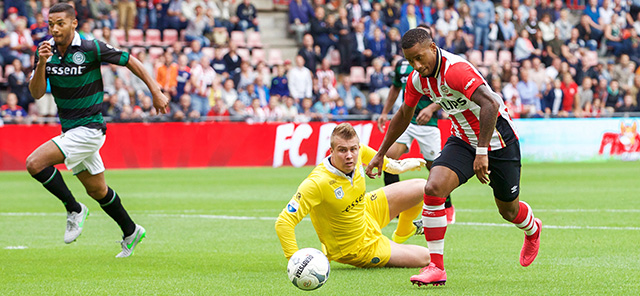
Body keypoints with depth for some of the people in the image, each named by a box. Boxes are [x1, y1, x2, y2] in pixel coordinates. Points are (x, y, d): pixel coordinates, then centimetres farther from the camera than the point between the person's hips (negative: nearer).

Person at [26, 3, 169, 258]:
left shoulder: (91, 49, -16)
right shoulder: (46, 51, -1)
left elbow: (130, 61, -5)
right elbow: (36, 93, -7)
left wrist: (156, 92, -4)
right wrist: (42, 63, -23)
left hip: (89, 129, -7)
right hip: (69, 130, 7)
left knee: (35, 163, -21)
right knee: (97, 190, 18)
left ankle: (74, 209, -5)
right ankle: (131, 232, 38)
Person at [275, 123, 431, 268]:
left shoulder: (357, 153, -19)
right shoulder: (317, 183, -40)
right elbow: (284, 222, -41)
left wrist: (390, 164, 21)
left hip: (367, 212, 7)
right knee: (424, 257, -6)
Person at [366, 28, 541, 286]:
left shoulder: (455, 69, -30)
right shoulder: (417, 79, -5)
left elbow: (491, 104, -41)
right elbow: (404, 115, 14)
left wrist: (482, 152, -43)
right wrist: (380, 154, 18)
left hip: (497, 139, -6)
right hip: (463, 139, 6)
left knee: (509, 210, 11)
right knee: (433, 188, -20)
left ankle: (532, 230, 50)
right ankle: (436, 267, -13)